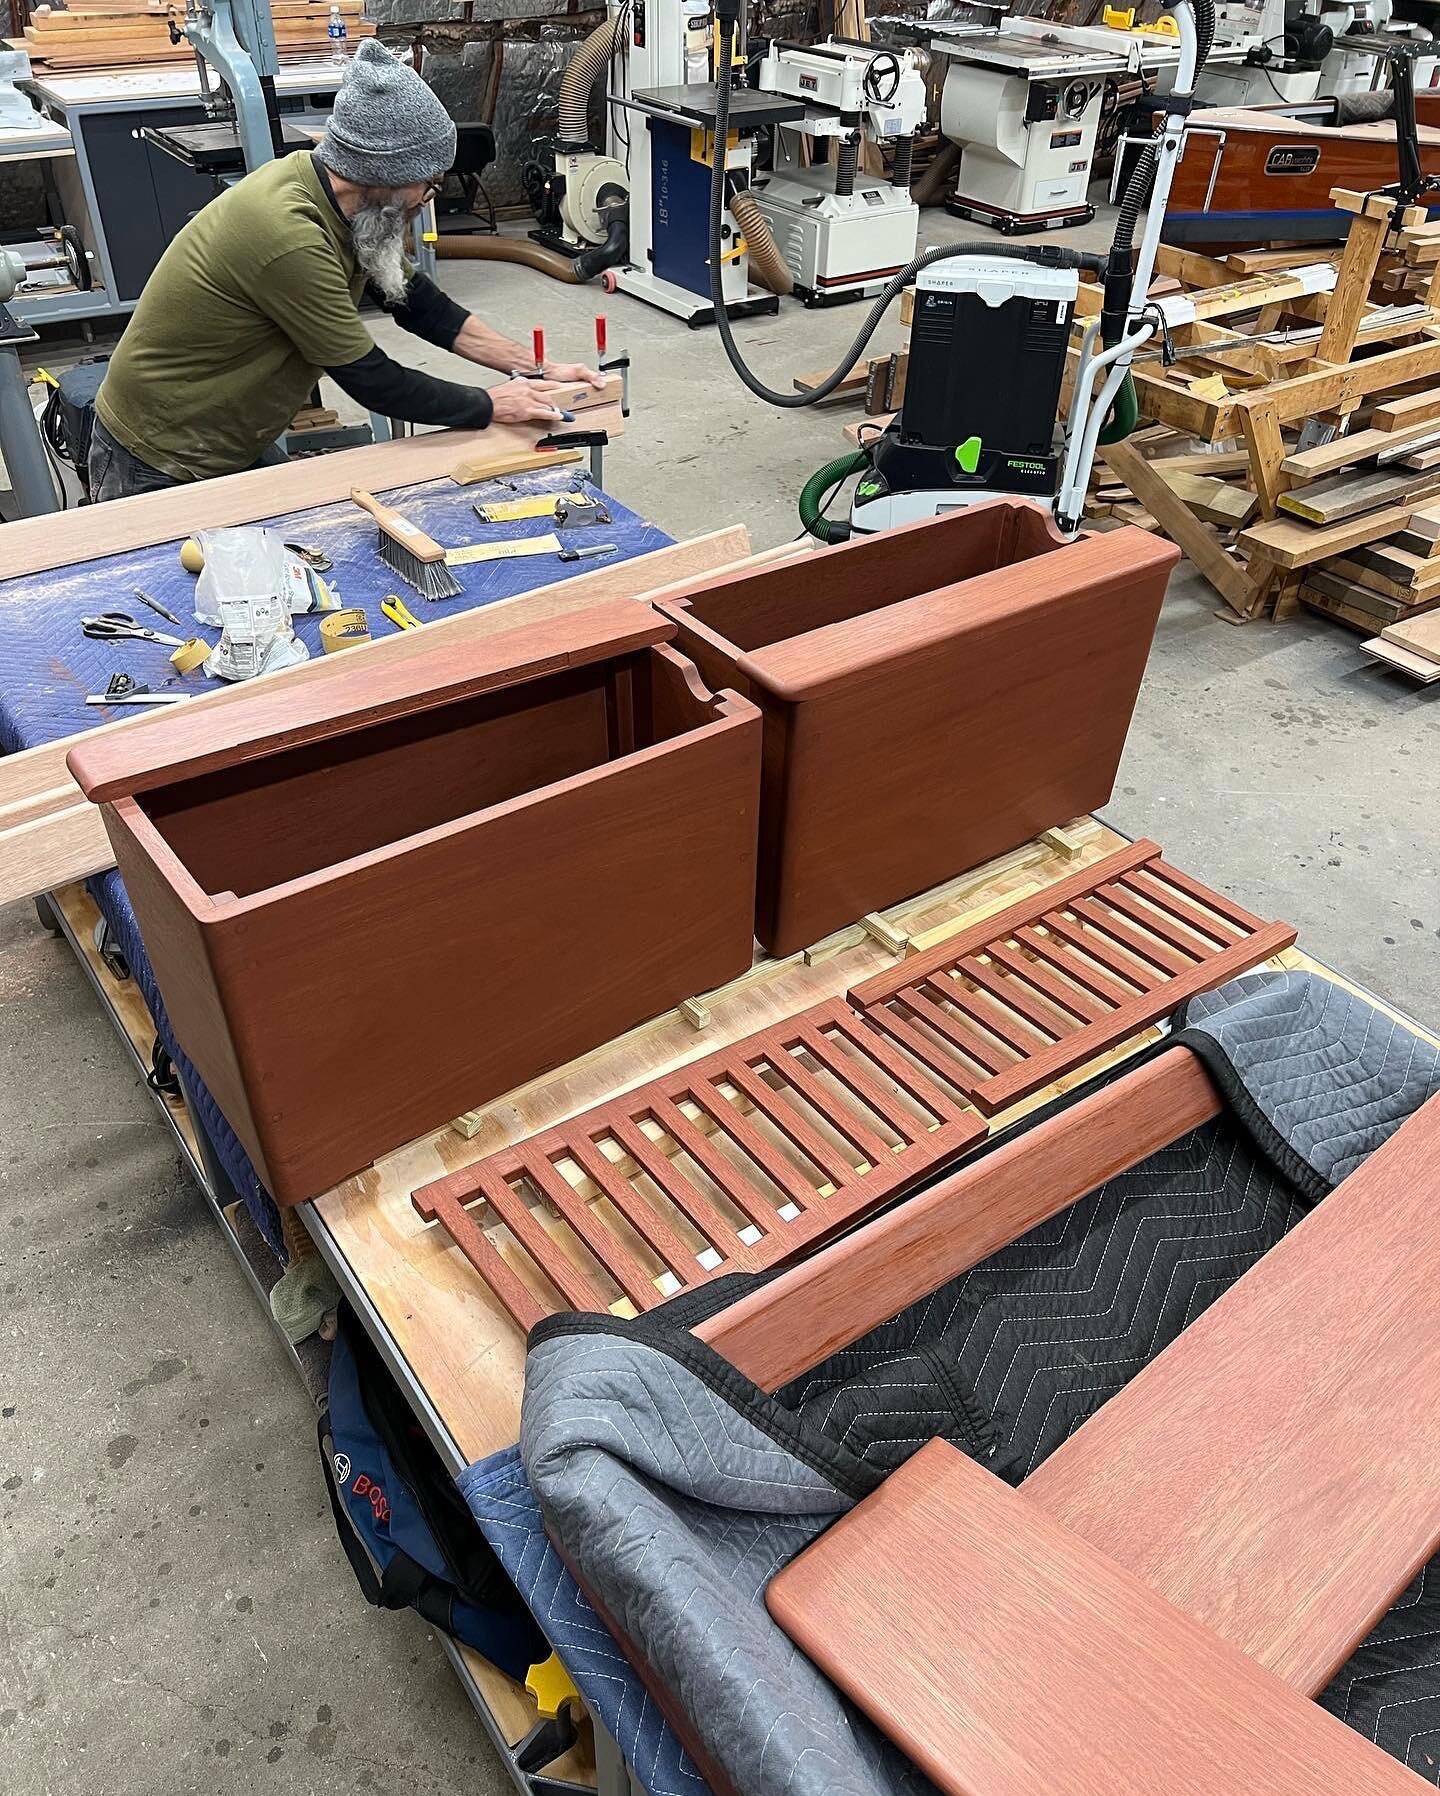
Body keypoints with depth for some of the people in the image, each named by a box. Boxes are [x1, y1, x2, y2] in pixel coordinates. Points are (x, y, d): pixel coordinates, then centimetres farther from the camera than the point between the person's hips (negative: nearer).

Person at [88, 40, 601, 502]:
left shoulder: (333, 190, -4)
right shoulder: (289, 236, -31)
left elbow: (414, 301, 7)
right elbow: (374, 381, -24)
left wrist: (535, 370, 3)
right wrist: (495, 406, -12)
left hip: (240, 445, 8)